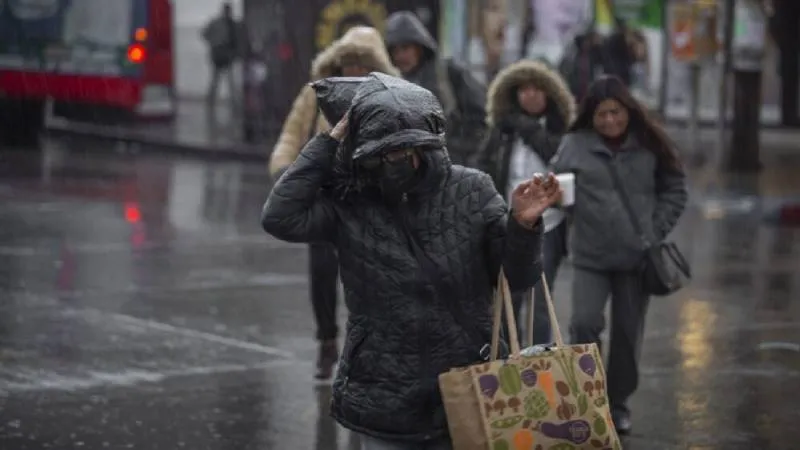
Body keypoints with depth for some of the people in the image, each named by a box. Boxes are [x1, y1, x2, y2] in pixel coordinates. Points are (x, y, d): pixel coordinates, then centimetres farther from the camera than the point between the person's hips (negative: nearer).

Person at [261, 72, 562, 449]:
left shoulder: (470, 191, -3)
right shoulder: (349, 205, -4)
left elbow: (516, 277, 1)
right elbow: (280, 217, -19)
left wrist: (523, 226, -20)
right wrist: (329, 142, -13)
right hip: (384, 406, 0)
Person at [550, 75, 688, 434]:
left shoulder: (649, 144, 0)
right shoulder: (575, 144, -1)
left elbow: (675, 190, 7)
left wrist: (657, 230, 0)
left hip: (636, 256, 1)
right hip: (590, 255, -1)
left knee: (628, 333, 8)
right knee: (585, 323, -15)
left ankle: (618, 404, 24)